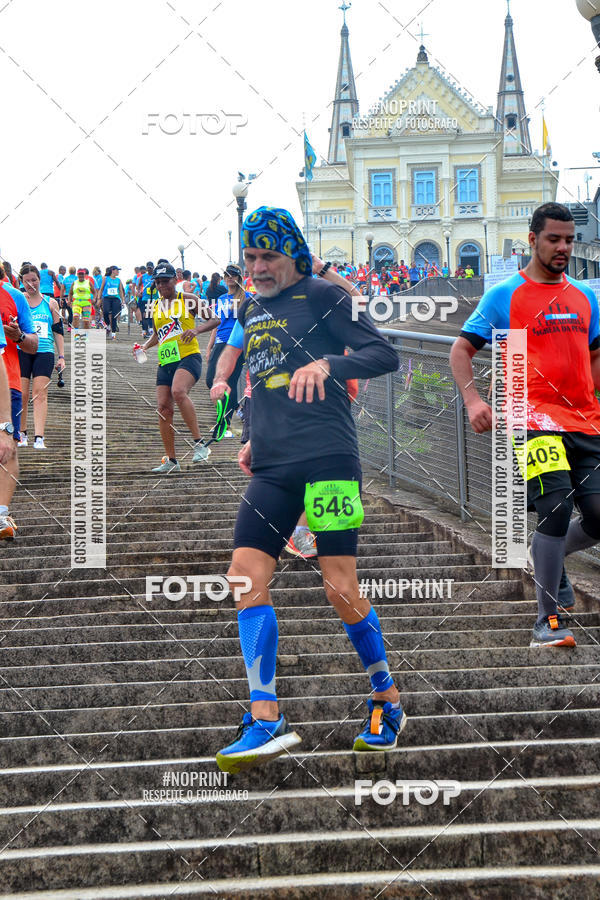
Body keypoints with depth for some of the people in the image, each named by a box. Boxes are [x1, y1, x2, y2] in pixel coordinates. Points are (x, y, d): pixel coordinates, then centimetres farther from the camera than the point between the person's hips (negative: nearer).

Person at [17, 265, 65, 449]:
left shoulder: (50, 303, 11)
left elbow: (58, 330, 12)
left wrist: (61, 356, 7)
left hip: (44, 352, 0)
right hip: (21, 352, 0)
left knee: (40, 393, -11)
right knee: (21, 394, -3)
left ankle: (39, 437, -18)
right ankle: (21, 434, 14)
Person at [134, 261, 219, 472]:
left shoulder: (188, 300, 3)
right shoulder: (156, 306, 18)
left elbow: (214, 320, 0)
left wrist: (196, 330, -17)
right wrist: (145, 346, 15)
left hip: (188, 357, -6)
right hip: (165, 362, 6)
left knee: (178, 391, -33)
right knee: (163, 407, -2)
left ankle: (199, 443, -25)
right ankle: (171, 461, 8)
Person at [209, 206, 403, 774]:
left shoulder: (321, 296, 0)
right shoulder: (251, 310, 20)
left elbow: (384, 355, -8)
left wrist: (326, 364, -24)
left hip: (327, 458, -6)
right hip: (271, 469, 7)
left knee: (341, 590, -6)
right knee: (246, 577, -8)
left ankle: (387, 699, 15)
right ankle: (265, 721, -8)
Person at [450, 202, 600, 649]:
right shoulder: (504, 295, 2)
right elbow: (461, 350, 4)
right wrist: (473, 400, -11)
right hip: (535, 418, -5)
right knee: (556, 509, -19)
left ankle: (549, 556, 31)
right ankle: (548, 620, -7)